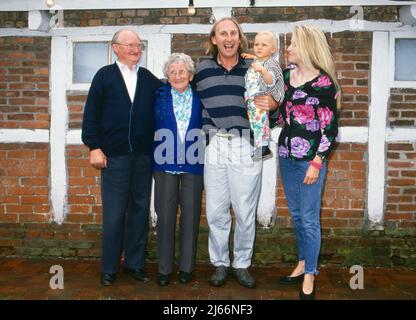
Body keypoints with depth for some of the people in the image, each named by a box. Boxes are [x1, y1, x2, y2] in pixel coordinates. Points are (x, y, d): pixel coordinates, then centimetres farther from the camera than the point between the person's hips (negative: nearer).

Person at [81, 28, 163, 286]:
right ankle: (109, 268, 16)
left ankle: (135, 263, 21)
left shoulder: (150, 79, 11)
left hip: (143, 156, 3)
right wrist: (94, 147, -6)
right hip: (114, 155, -3)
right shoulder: (104, 76, 3)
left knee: (140, 210, 9)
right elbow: (91, 113, 0)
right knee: (114, 214, 2)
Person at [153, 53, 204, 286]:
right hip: (165, 163, 0)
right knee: (165, 215, 2)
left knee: (191, 214, 5)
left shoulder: (199, 97, 6)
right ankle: (164, 268, 15)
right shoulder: (159, 95, 4)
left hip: (193, 163, 1)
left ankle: (187, 266, 20)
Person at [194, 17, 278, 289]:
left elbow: (269, 100, 14)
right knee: (216, 211, 6)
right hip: (215, 145, 1)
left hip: (246, 146, 0)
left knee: (246, 211, 5)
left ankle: (242, 264, 22)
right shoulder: (202, 69, 9)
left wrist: (273, 104, -8)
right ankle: (220, 264, 23)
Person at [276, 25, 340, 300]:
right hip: (286, 155, 6)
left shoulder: (323, 82, -10)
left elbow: (331, 127, -10)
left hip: (310, 158, -6)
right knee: (296, 214, 15)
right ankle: (303, 263, 31)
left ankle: (310, 276, 14)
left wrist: (317, 162, -13)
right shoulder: (286, 76, 7)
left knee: (309, 218, 1)